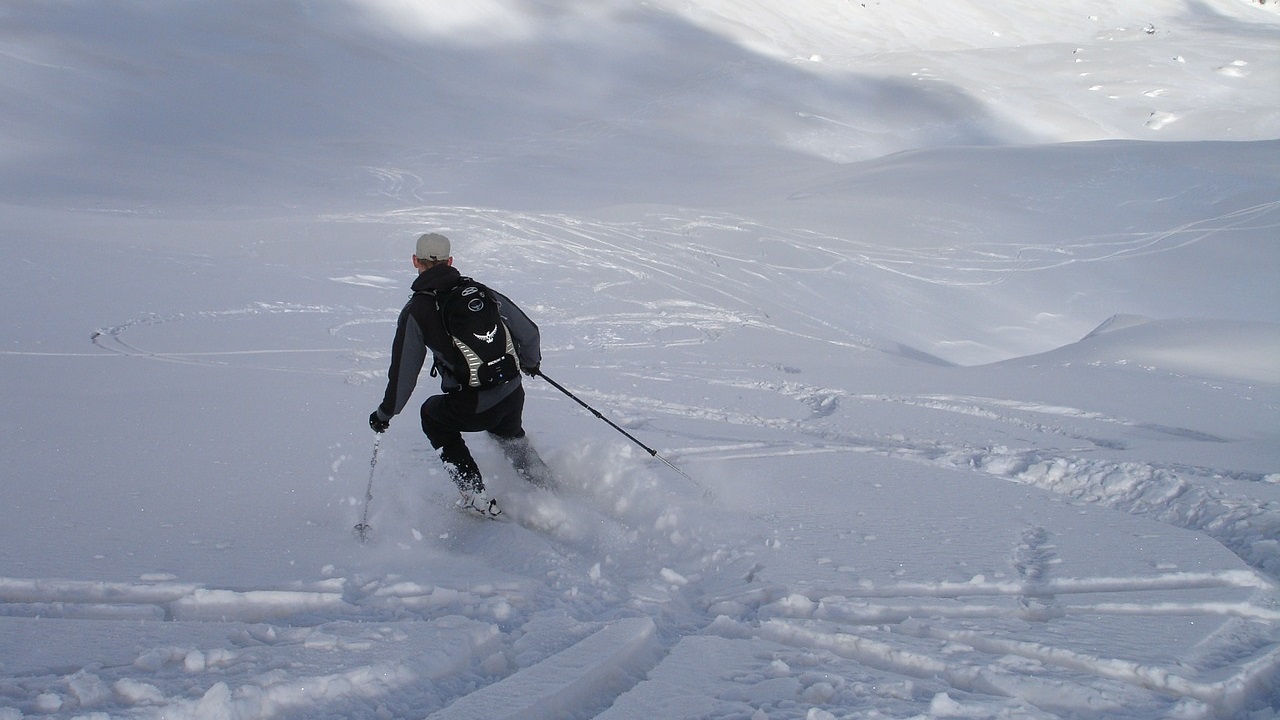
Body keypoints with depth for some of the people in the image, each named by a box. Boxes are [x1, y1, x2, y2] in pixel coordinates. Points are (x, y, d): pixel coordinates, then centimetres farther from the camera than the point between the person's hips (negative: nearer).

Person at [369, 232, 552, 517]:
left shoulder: (416, 311, -7)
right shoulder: (480, 291, 4)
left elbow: (404, 371, -4)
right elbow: (527, 331, 8)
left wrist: (385, 414, 12)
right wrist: (530, 361, 30)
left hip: (473, 408, -5)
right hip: (513, 395, 5)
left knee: (433, 414, 28)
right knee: (508, 433, 38)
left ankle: (476, 497, 24)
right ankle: (546, 487, 39)